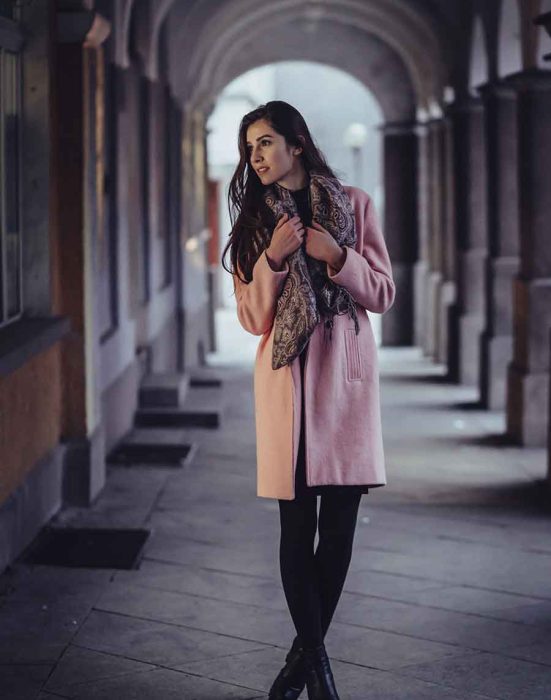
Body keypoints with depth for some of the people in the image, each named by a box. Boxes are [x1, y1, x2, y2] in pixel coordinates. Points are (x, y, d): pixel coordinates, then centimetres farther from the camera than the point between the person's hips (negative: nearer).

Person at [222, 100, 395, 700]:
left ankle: (305, 650, 16)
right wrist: (273, 258, -11)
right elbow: (252, 318, 5)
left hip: (347, 370, 0)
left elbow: (383, 294, 6)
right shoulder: (256, 219, 10)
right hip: (286, 375, 0)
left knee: (339, 522, 0)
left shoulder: (353, 204, 6)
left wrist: (337, 256, -11)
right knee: (297, 524, -4)